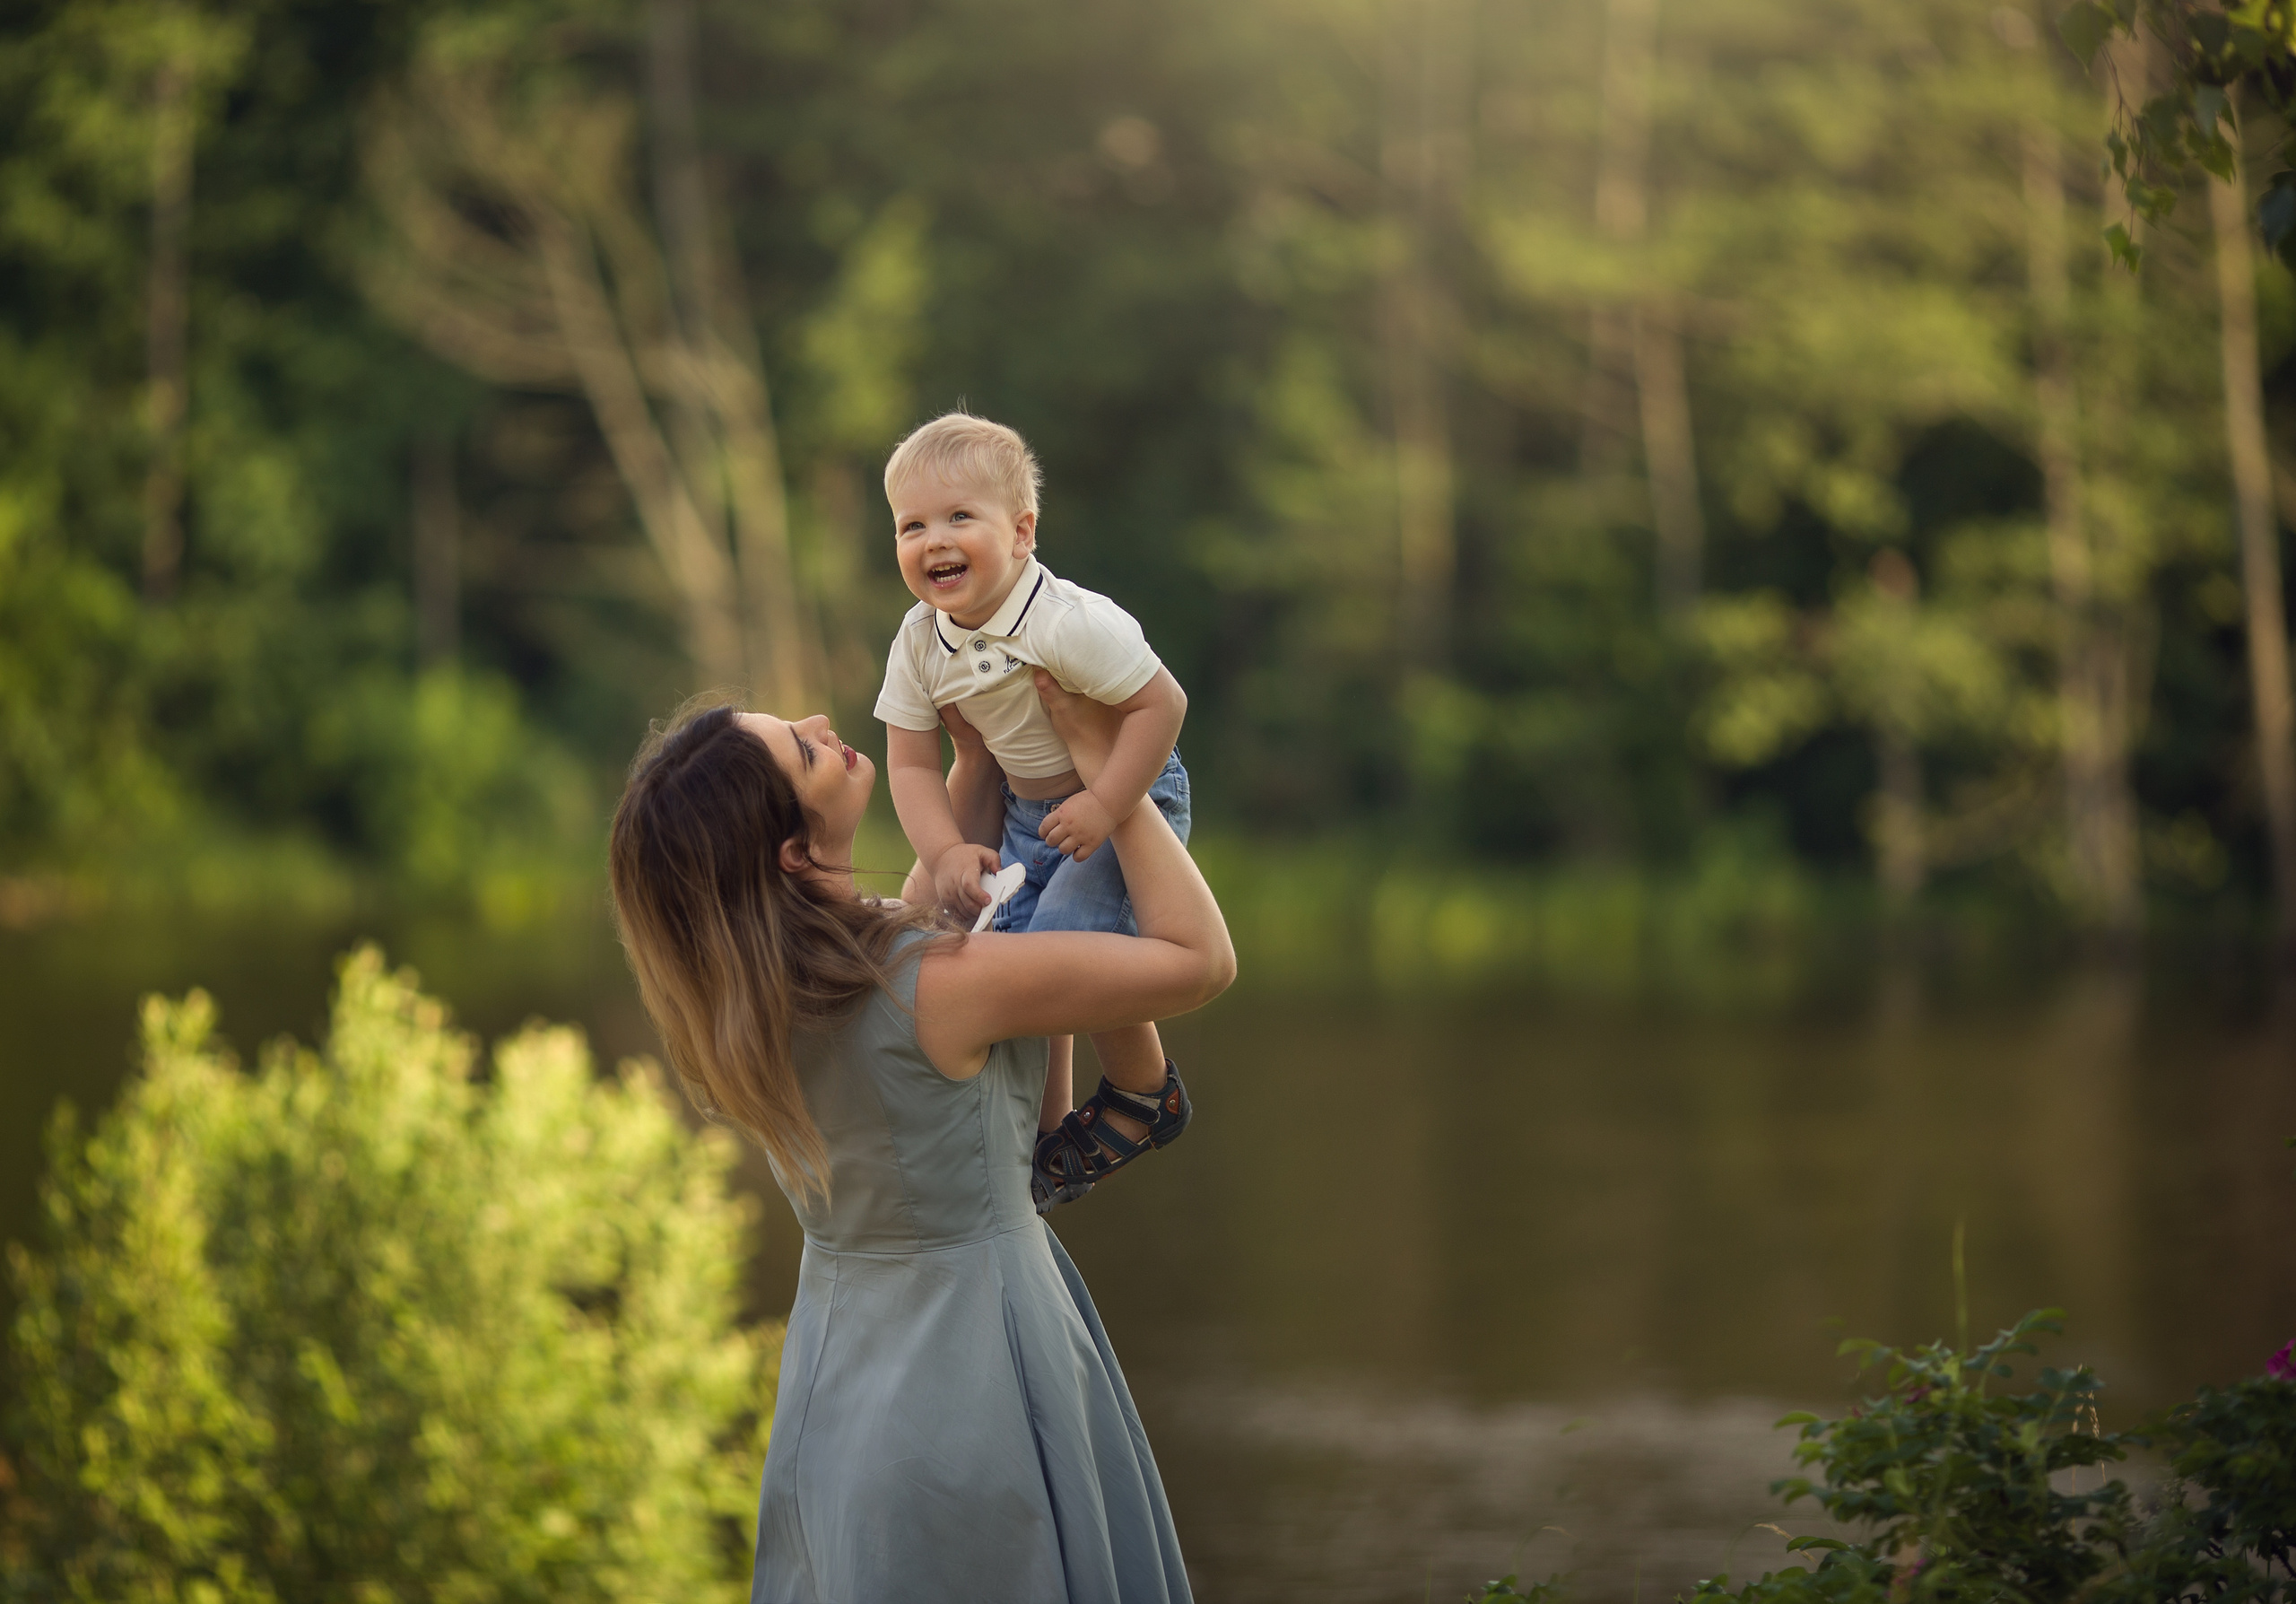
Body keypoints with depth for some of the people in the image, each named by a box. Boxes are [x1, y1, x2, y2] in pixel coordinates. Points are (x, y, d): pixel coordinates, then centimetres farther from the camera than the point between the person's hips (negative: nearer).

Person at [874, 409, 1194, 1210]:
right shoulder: (919, 643, -10)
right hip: (1025, 811, 7)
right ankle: (1047, 1136, 30)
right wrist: (944, 853, -21)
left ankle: (1145, 1093, 6)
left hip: (1128, 796, -7)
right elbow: (911, 763, -6)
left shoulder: (1070, 622, -31)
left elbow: (1161, 703, -28)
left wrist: (1104, 805, -30)